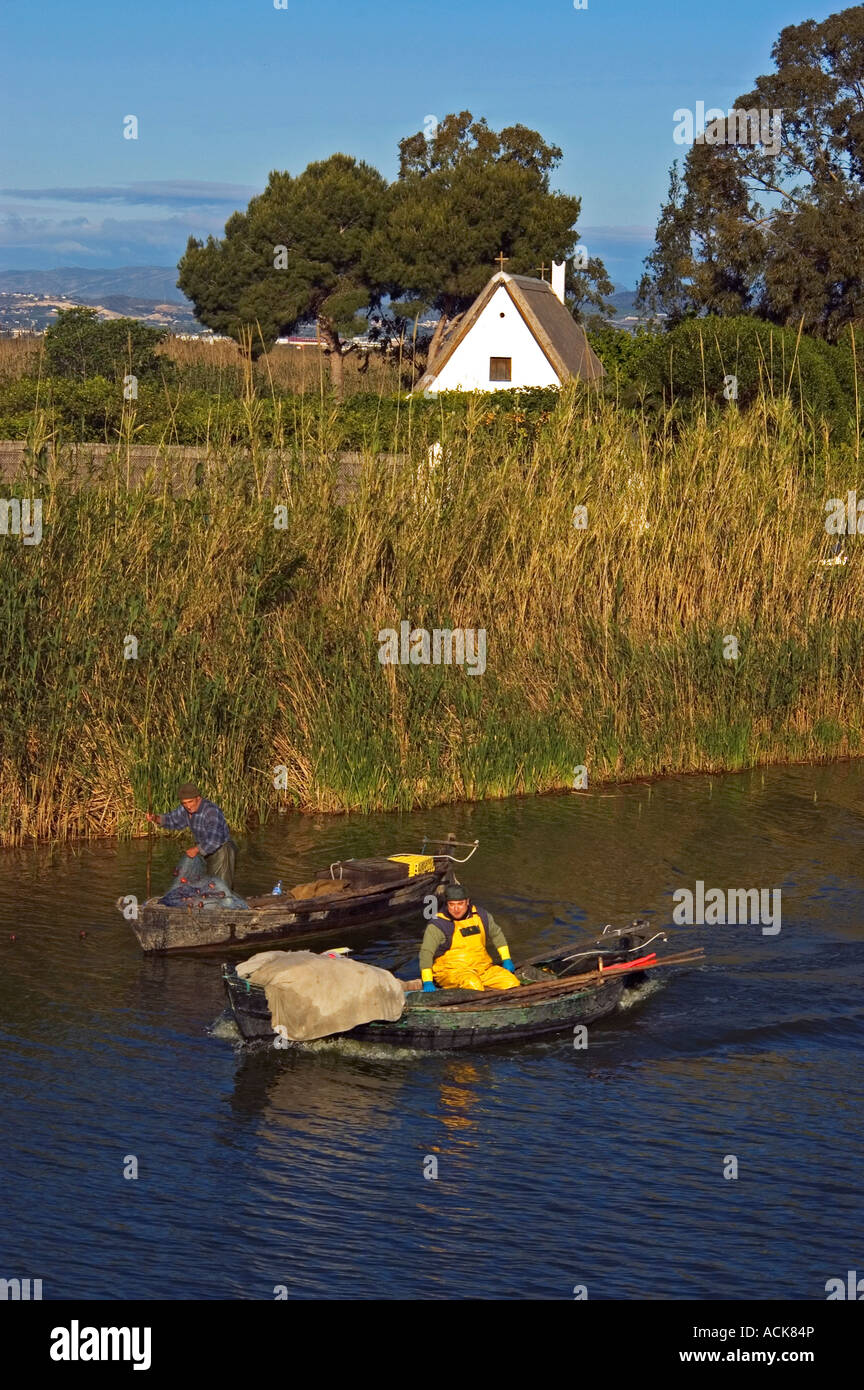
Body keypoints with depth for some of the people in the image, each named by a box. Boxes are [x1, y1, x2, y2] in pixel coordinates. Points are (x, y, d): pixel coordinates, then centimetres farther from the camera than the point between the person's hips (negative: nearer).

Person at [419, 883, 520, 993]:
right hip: (451, 970, -6)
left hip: (482, 967, 6)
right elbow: (426, 952, -13)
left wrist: (506, 959, 22)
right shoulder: (438, 925, -8)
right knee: (472, 984, -39)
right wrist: (427, 982, -22)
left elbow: (496, 934, 26)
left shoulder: (481, 915, 8)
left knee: (511, 982, -16)